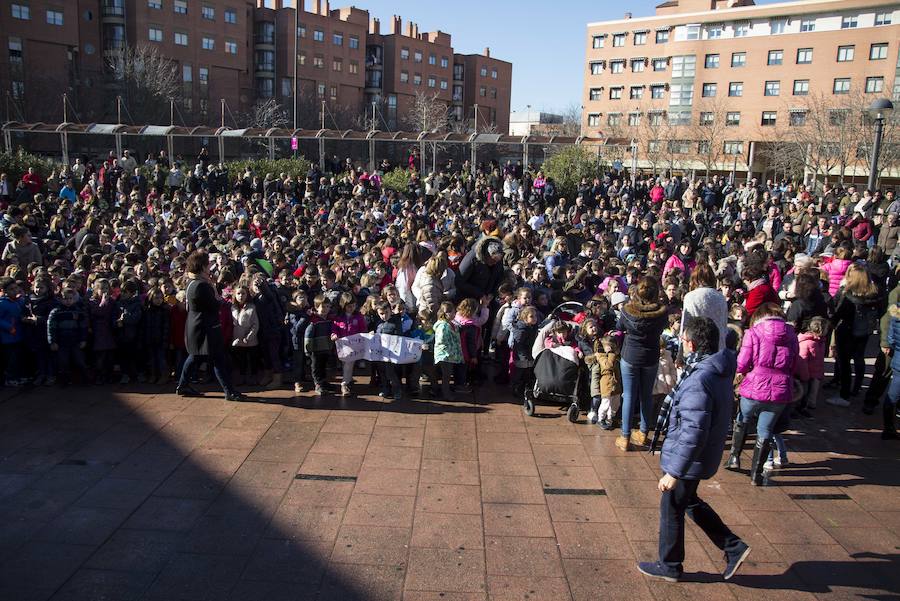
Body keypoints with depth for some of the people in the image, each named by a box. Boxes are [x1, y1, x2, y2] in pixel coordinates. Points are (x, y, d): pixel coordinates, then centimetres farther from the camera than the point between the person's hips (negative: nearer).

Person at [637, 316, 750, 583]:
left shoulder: (698, 381, -30)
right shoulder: (719, 370, 0)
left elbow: (693, 434, -30)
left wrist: (674, 472, -25)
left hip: (688, 460, -9)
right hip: (704, 457, 9)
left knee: (671, 510, 11)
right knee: (689, 502, 28)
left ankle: (669, 566, 30)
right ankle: (734, 547, 30)